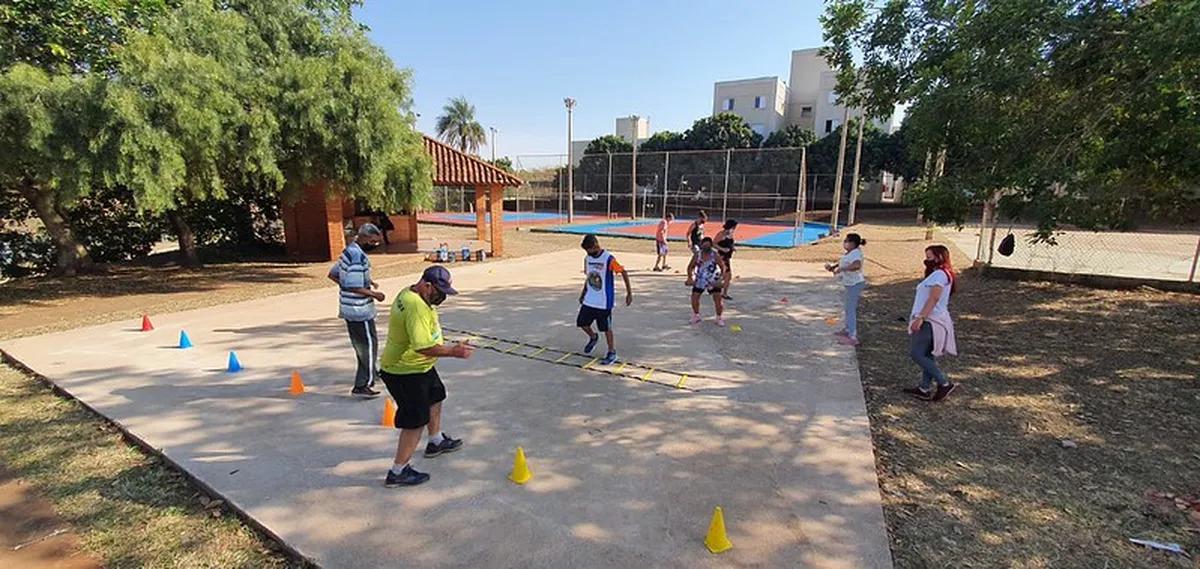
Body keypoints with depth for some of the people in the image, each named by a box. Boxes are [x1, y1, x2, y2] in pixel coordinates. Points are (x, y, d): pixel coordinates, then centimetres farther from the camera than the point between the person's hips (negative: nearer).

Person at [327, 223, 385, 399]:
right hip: (360, 311, -10)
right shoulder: (358, 257, -21)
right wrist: (374, 294, -13)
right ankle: (362, 386, 1)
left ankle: (371, 373, 40)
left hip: (349, 309, 10)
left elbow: (333, 274, 17)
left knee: (360, 344, 23)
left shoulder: (349, 251, 10)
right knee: (369, 345, -2)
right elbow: (354, 288, -26)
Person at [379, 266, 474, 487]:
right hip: (406, 372, -11)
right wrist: (453, 351, -30)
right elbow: (423, 347, -37)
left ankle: (436, 442, 49)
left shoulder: (409, 293, 1)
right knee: (415, 422, -2)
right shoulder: (417, 307, -31)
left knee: (435, 398, 28)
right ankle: (398, 472, 13)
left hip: (420, 366, 11)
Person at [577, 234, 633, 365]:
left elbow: (624, 273, -11)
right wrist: (583, 293, 19)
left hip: (604, 302, -6)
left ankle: (612, 353, 19)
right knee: (581, 322, 8)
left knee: (606, 327, 3)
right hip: (589, 300, 6)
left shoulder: (609, 259, -17)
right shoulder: (587, 259, 3)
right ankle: (593, 337, 37)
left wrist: (629, 293, -12)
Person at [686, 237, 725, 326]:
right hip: (700, 280, 3)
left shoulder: (715, 256, -13)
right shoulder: (697, 255, -6)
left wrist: (721, 280, -21)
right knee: (694, 298, 2)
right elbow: (690, 267, 4)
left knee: (718, 299, -7)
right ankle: (696, 315, 24)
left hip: (713, 282, -2)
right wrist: (690, 278, -9)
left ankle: (719, 318, 11)